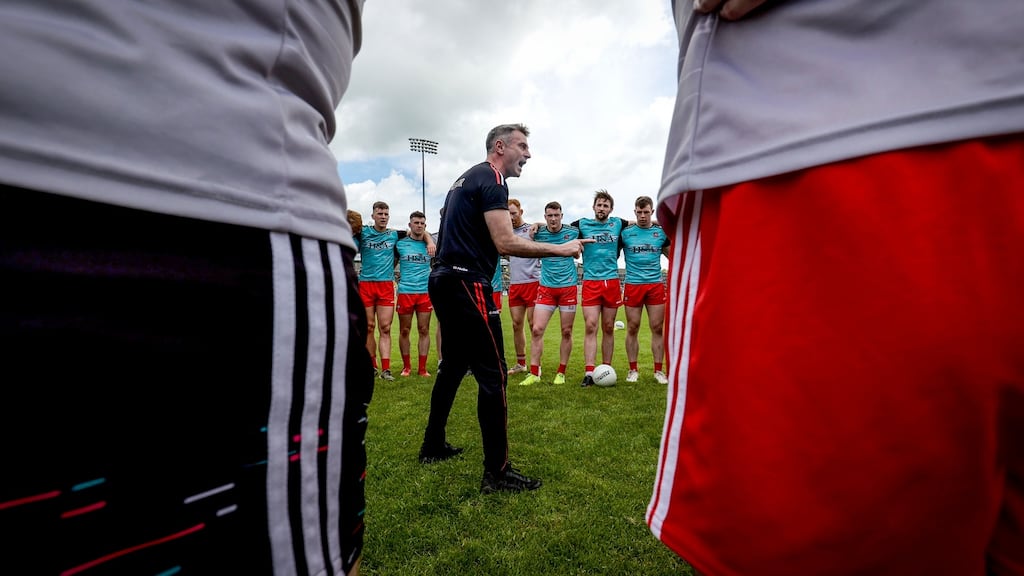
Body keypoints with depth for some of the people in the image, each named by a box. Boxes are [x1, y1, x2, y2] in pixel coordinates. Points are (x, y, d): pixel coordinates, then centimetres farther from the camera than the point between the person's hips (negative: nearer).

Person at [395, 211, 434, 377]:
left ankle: (422, 368, 10)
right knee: (404, 331, 5)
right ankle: (406, 366, 18)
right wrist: (394, 276, 12)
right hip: (405, 291, -1)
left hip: (425, 292, 1)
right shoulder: (400, 243, 5)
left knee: (424, 330, 2)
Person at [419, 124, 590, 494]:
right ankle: (497, 473, 0)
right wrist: (561, 249, -13)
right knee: (493, 374, -7)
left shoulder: (467, 178, 22)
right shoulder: (492, 180, -9)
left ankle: (433, 446, 31)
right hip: (467, 285, -10)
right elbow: (506, 243, -19)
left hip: (444, 281, 10)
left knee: (453, 366, 18)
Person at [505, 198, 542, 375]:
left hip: (532, 282, -5)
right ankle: (521, 363, 20)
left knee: (533, 324, -2)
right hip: (514, 284, 5)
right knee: (517, 324, 8)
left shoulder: (532, 230, -1)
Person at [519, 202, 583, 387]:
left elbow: (579, 252, 15)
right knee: (536, 329, -6)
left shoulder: (573, 232, -2)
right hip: (546, 287, 1)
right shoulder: (538, 234, 0)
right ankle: (534, 373, 4)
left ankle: (561, 373, 17)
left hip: (568, 287, 0)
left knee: (566, 332, 4)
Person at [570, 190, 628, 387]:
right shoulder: (583, 224, 6)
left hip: (612, 282, 2)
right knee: (590, 327, -8)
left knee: (608, 329, 7)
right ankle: (589, 372, -5)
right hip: (591, 282, -2)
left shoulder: (617, 224, 11)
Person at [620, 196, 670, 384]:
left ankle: (658, 370, 15)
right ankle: (633, 370, 15)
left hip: (656, 285, 2)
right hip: (632, 285, -1)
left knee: (657, 328, 3)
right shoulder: (625, 232, 1)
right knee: (632, 328, 2)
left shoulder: (661, 232, 7)